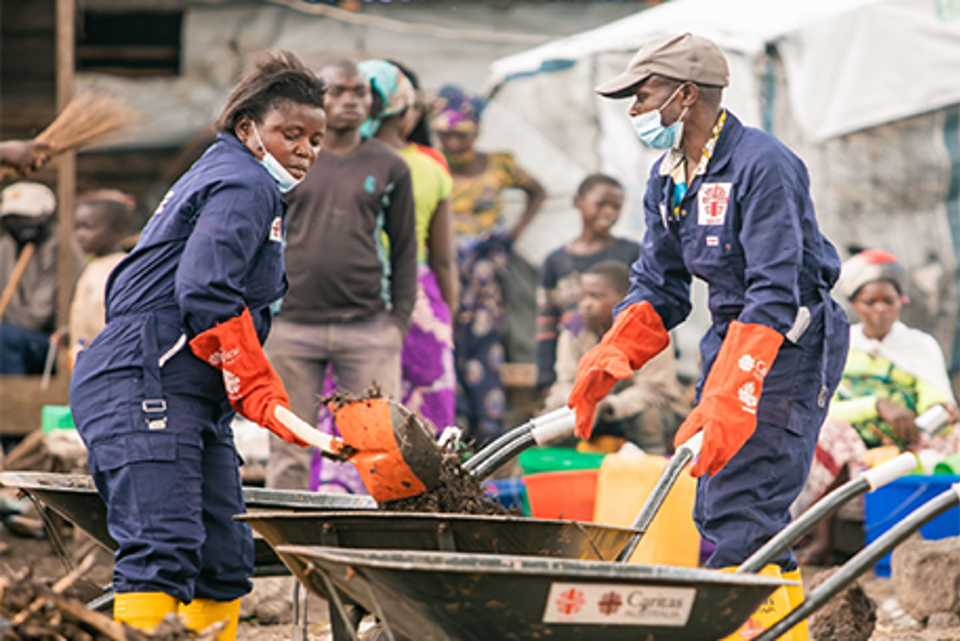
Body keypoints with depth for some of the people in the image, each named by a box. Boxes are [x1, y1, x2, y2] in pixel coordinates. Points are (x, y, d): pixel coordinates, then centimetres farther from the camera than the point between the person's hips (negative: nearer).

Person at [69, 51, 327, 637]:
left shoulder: (218, 177, 26)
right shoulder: (244, 186, -7)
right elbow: (205, 293, -21)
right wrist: (258, 388, -17)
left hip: (195, 401, 11)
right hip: (144, 389, -11)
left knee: (224, 557, 8)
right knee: (162, 551, -21)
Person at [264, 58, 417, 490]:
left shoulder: (388, 167, 9)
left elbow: (404, 248, 11)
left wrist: (400, 318, 3)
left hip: (368, 328, 0)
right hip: (293, 328, 0)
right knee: (288, 448, 2)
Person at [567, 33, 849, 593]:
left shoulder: (763, 165, -21)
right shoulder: (668, 178, 7)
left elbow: (773, 295, -27)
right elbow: (659, 289, 9)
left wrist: (728, 399, -34)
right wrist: (608, 360, -10)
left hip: (790, 343, -9)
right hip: (731, 336, 9)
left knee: (740, 516, -16)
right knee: (716, 511, 10)